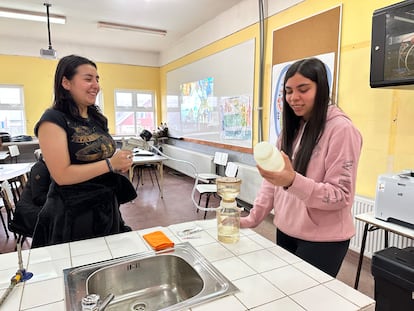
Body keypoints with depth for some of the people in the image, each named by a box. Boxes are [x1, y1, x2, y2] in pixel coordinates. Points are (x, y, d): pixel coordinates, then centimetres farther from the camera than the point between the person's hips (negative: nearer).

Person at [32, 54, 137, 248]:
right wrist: (110, 164, -24)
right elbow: (62, 175, -20)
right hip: (72, 214, -7)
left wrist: (120, 164, -2)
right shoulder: (53, 120, -13)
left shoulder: (97, 118, 8)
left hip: (107, 208, 7)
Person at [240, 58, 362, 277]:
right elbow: (272, 180, 8)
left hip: (322, 241, -6)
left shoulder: (341, 129, -15)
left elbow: (342, 195, -18)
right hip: (286, 232, 6)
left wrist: (293, 181, -34)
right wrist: (252, 219, 1)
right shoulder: (291, 128, 7)